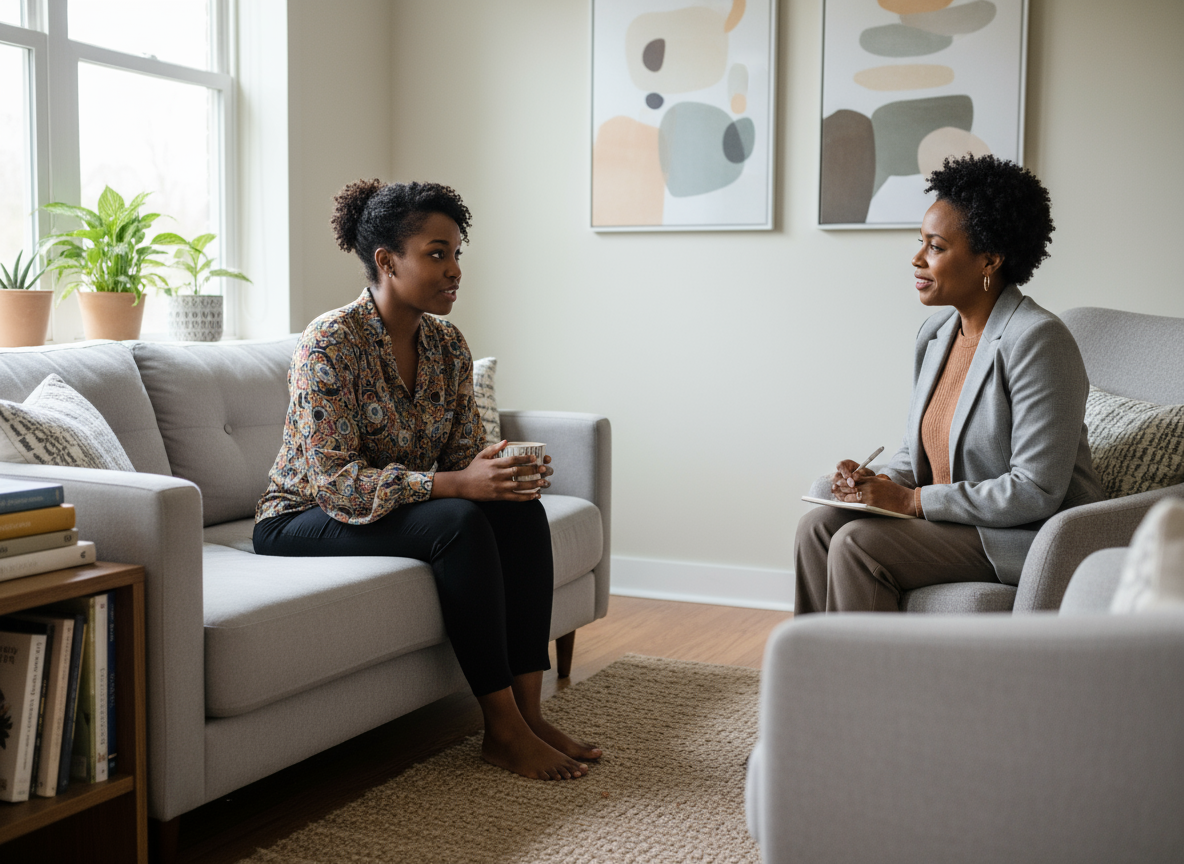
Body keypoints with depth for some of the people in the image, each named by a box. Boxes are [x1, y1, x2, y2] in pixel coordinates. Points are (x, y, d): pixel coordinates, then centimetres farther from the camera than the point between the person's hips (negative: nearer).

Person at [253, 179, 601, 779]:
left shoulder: (447, 345, 1)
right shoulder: (330, 343, -20)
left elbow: (466, 454, 4)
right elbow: (335, 482, -26)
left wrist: (506, 470, -21)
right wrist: (457, 484, -34)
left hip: (403, 506, 7)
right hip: (304, 521, -7)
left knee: (520, 509, -19)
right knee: (459, 524, -31)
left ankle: (527, 711, -17)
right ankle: (502, 730, -22)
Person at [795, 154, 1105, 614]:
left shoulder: (1037, 340, -19)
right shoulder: (936, 333, 8)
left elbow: (1036, 492, -22)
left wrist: (912, 500, -20)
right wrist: (881, 483, -5)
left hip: (1028, 537, -8)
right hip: (952, 521, 8)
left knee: (858, 544, -24)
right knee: (819, 525, -10)